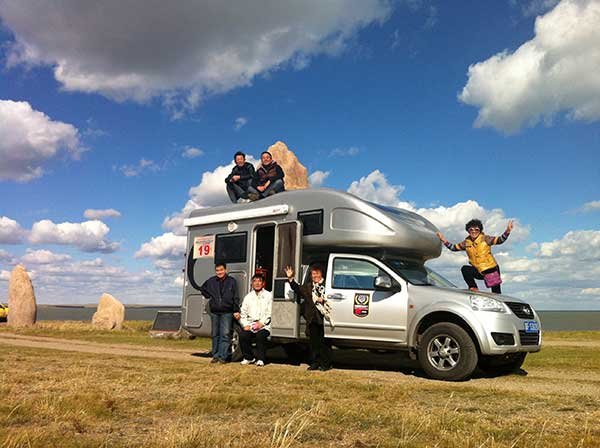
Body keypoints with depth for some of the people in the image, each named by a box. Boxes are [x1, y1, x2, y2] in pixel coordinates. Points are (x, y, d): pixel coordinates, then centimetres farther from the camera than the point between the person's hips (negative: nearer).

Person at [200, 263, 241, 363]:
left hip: (227, 313, -3)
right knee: (215, 334, 9)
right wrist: (209, 296, 11)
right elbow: (202, 289, 25)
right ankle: (215, 356, 17)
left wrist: (236, 311, -7)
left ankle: (223, 356, -5)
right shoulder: (211, 281, 7)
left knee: (225, 334, -7)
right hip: (214, 312, 3)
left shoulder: (231, 281, 0)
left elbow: (236, 298, -1)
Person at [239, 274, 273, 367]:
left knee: (260, 335, -33)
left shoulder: (268, 296, 6)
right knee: (243, 335, -23)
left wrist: (262, 322, -17)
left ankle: (260, 359, -13)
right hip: (250, 324, 3)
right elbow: (243, 313, 13)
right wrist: (245, 325, -4)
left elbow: (270, 313, -4)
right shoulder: (248, 297, 18)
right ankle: (248, 357, 0)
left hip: (264, 325, -3)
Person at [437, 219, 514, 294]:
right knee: (465, 269, -18)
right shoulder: (466, 243, 2)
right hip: (479, 272, 3)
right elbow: (454, 247, 8)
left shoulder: (485, 239, -9)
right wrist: (444, 240, -3)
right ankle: (474, 289, -9)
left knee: (496, 293, -2)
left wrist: (508, 231, -31)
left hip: (492, 270, -3)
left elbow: (500, 240, -15)